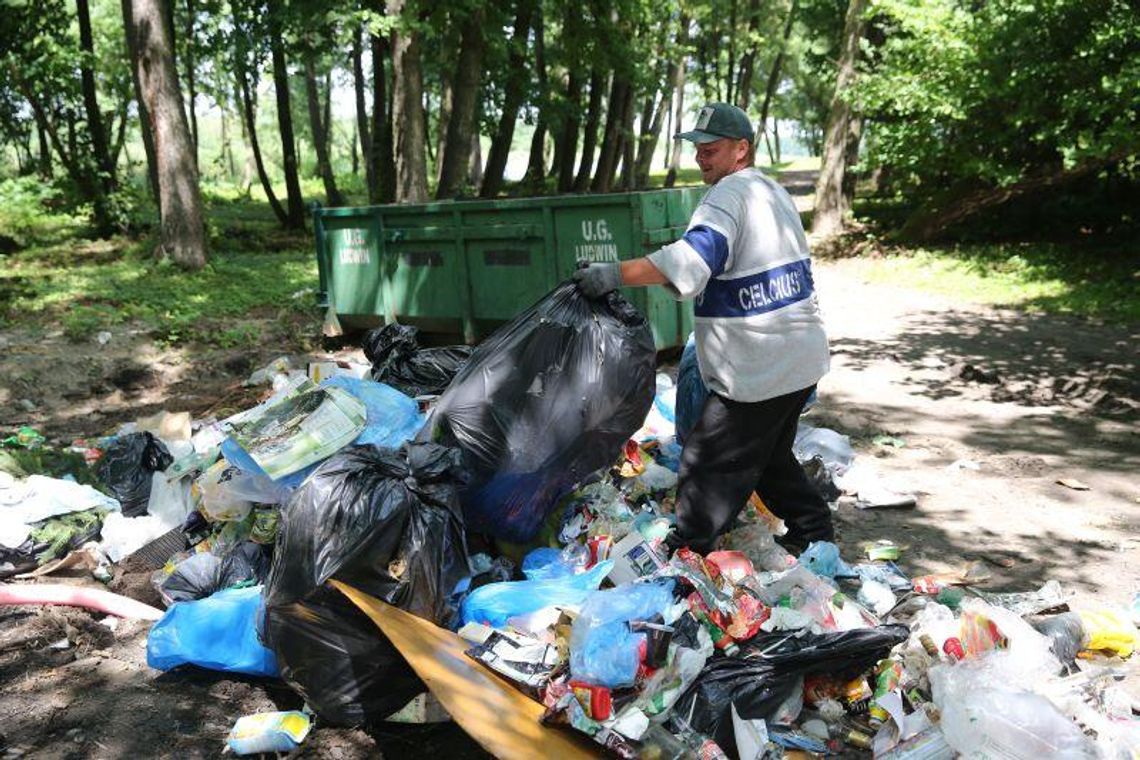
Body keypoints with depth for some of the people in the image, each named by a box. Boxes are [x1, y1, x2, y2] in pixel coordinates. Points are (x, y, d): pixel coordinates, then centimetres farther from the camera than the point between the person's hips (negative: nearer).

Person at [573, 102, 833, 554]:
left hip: (758, 373, -10)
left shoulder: (730, 193, -16)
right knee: (769, 456, 25)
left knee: (707, 462, -1)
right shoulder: (776, 193, 17)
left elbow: (698, 254, -35)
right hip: (802, 360, 10)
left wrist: (617, 274, -39)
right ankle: (815, 533, 35)